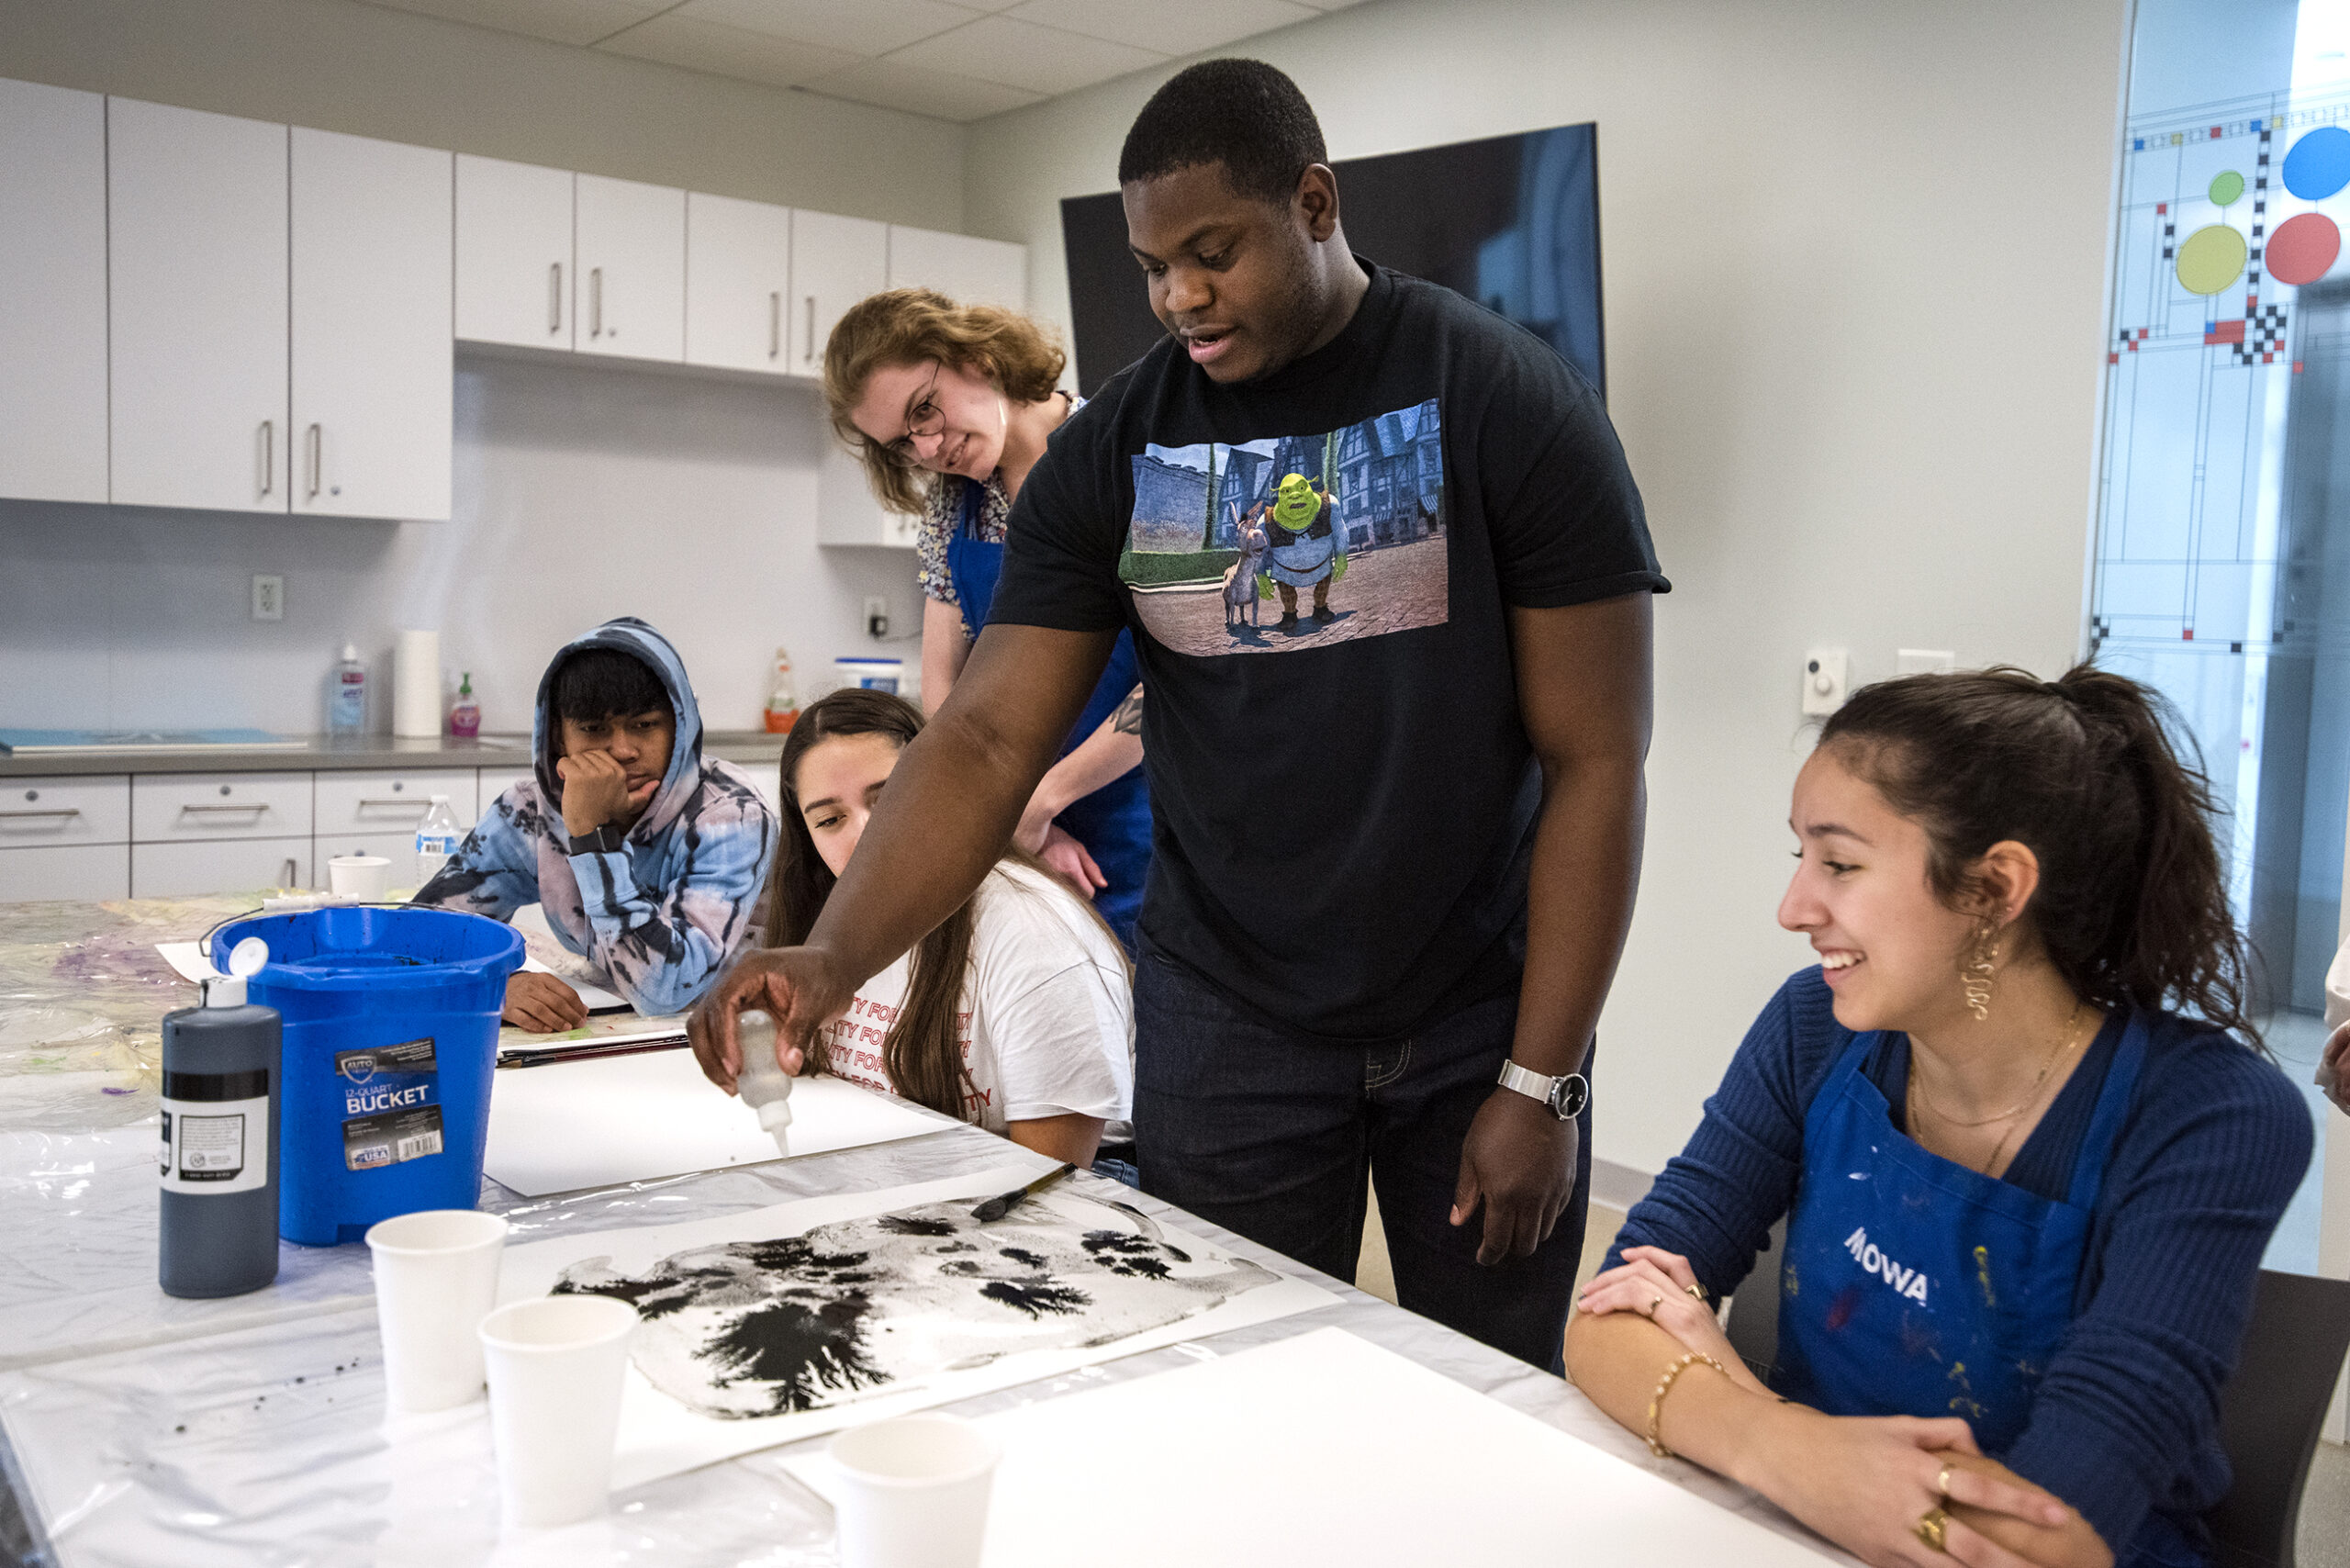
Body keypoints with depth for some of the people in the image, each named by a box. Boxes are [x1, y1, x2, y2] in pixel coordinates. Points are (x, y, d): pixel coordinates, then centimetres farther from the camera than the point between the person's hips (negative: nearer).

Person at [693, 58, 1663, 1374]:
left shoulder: (1505, 402, -10)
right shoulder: (1114, 450, -1)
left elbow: (1595, 761, -11)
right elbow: (988, 739, -7)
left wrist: (1540, 1083, -13)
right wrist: (833, 957, -23)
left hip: (1481, 1017, -1)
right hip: (1226, 1022, 2)